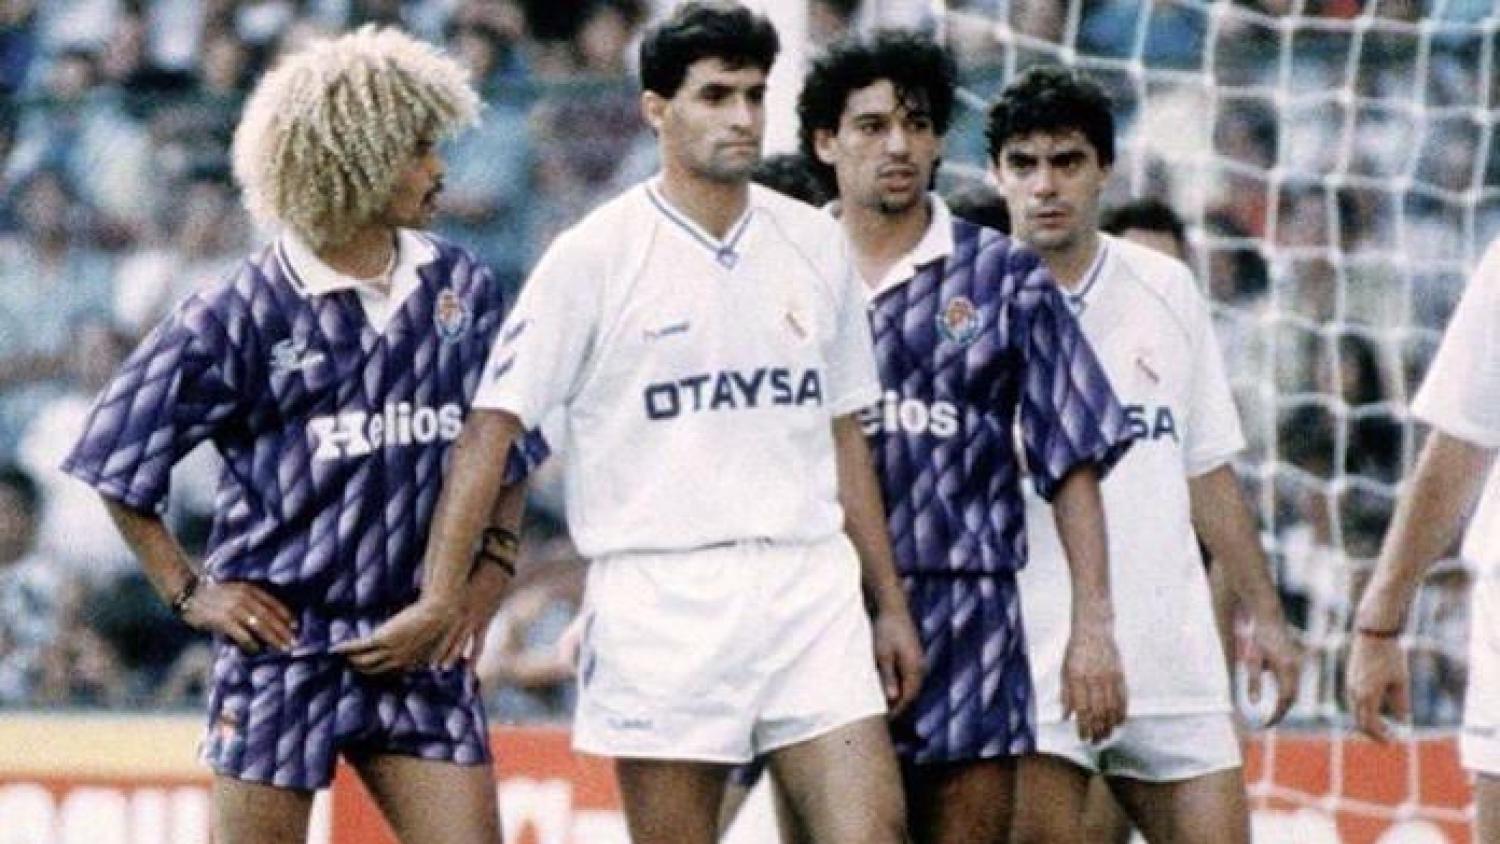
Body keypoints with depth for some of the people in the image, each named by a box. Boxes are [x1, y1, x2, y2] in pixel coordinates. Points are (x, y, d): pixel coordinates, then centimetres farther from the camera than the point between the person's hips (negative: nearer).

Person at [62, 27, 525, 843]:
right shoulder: (244, 314, -5)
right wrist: (188, 593, 0)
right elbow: (118, 459, 2)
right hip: (282, 645, -3)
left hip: (418, 646, 3)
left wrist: (484, 579, 4)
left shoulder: (463, 290, 7)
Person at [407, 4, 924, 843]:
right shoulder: (595, 255, -3)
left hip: (810, 588, 4)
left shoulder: (815, 244, 10)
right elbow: (496, 424, -4)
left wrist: (890, 606, 15)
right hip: (662, 599, -4)